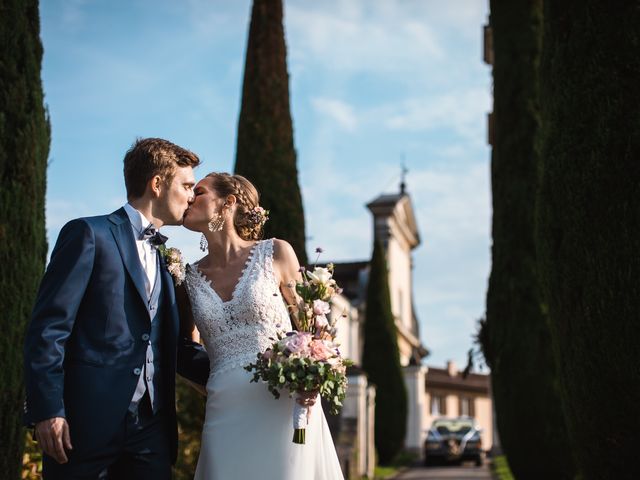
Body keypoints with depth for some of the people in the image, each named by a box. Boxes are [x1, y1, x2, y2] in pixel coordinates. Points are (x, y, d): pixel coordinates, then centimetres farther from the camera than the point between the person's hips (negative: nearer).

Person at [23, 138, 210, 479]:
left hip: (152, 428, 6)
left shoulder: (165, 261, 19)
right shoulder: (89, 234, -2)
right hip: (87, 423, -6)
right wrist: (46, 410, -15)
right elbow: (47, 327, -9)